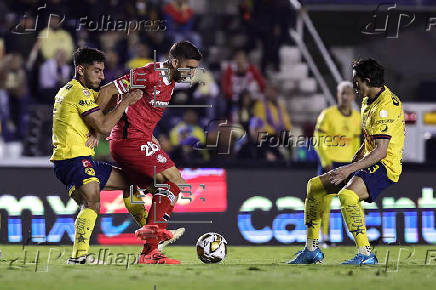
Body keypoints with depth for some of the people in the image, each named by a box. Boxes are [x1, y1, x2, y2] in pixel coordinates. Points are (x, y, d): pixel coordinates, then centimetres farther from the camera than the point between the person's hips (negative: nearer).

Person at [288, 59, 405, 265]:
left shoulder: (385, 107, -19)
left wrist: (349, 170, -30)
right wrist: (351, 163, 11)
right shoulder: (368, 101, 13)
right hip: (369, 163, 10)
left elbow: (380, 151, -25)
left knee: (346, 194, -36)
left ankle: (365, 254, -35)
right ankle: (312, 250, 14)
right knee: (315, 186, 9)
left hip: (386, 167, -10)